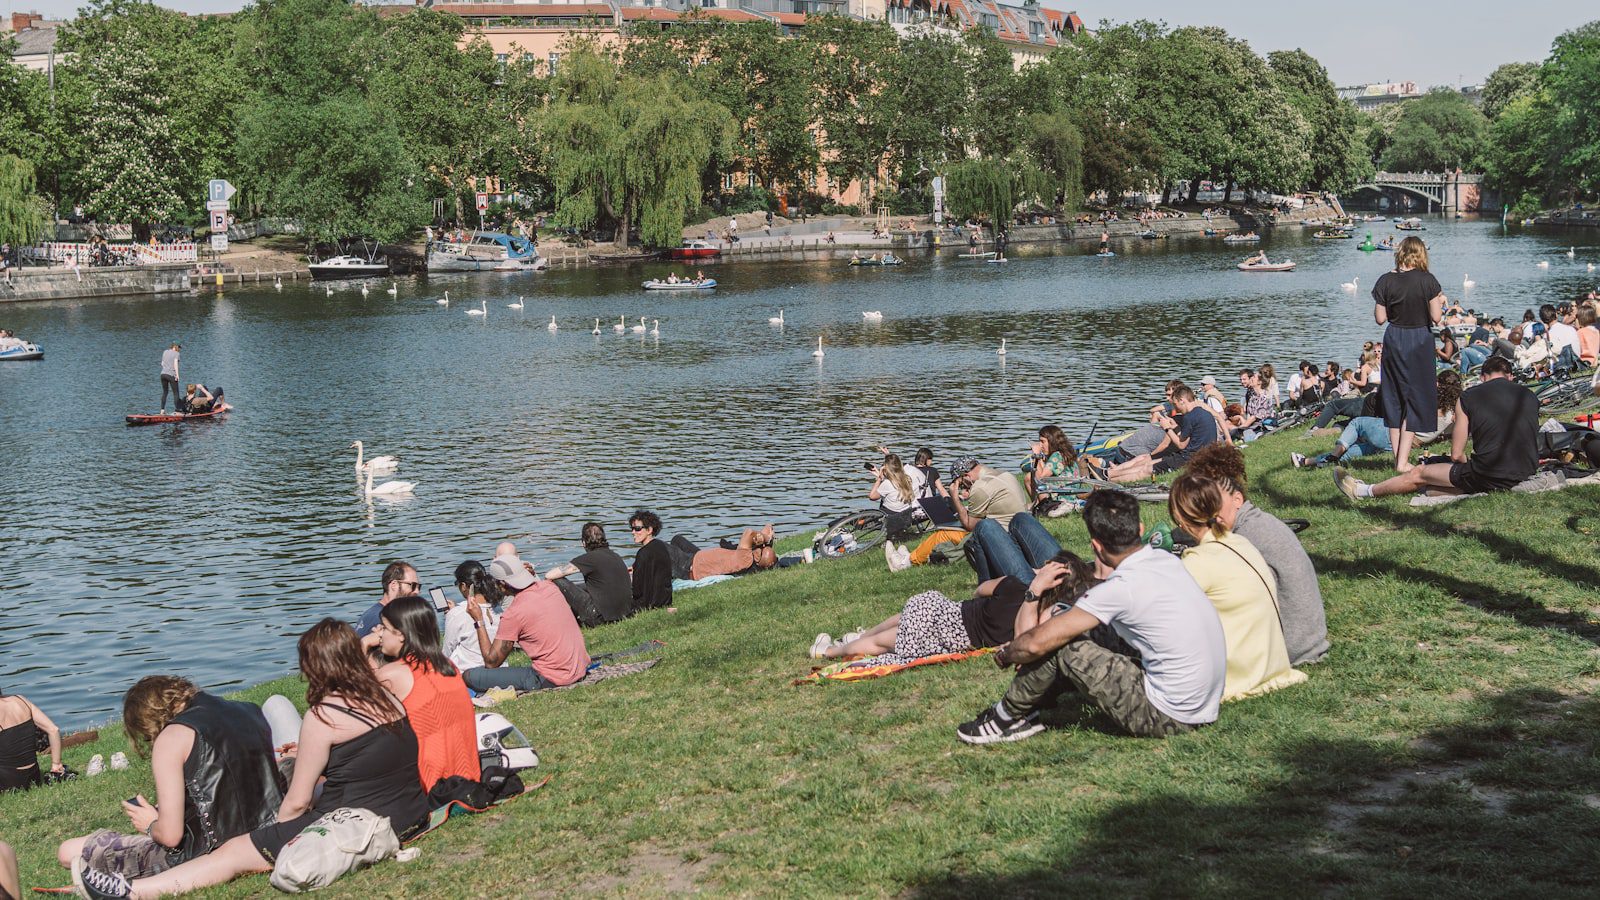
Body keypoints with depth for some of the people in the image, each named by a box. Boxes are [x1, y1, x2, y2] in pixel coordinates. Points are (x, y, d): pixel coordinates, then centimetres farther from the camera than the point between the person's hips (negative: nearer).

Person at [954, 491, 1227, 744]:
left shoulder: (1121, 588, -21)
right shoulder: (1167, 560, 2)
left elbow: (1037, 642, -16)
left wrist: (1005, 655, 4)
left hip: (1167, 718, -9)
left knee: (1060, 644, -6)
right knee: (1088, 632, 17)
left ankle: (1007, 718, 14)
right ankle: (1026, 709, 26)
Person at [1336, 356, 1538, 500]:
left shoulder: (1468, 398, 0)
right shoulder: (1529, 396, 11)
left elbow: (1457, 455, -1)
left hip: (1488, 477, -5)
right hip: (1525, 473, 5)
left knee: (1418, 474, 16)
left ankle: (1363, 491, 32)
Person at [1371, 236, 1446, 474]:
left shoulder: (1385, 281, -5)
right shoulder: (1427, 280, -12)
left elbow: (1380, 318, -3)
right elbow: (1436, 318, -10)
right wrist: (1440, 302, 9)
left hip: (1393, 340, 3)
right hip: (1419, 341, -2)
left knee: (1394, 399, 13)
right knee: (1415, 399, 5)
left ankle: (1398, 458, 16)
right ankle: (1403, 462, 0)